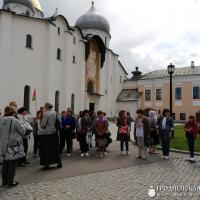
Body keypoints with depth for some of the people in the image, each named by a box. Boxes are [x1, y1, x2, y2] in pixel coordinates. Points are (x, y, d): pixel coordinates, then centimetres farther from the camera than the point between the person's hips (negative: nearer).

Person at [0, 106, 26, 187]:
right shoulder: (14, 121, -16)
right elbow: (23, 132, -8)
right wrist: (23, 127, 11)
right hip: (14, 146, -7)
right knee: (12, 165, 3)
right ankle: (10, 182, 12)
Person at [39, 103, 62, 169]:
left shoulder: (46, 113, -13)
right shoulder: (55, 113, 3)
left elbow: (43, 124, -15)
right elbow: (59, 122, 5)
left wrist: (41, 125, 6)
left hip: (46, 133, -5)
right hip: (54, 132, 5)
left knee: (46, 149, 6)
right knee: (55, 148, 15)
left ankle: (47, 164, 11)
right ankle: (59, 162, 20)